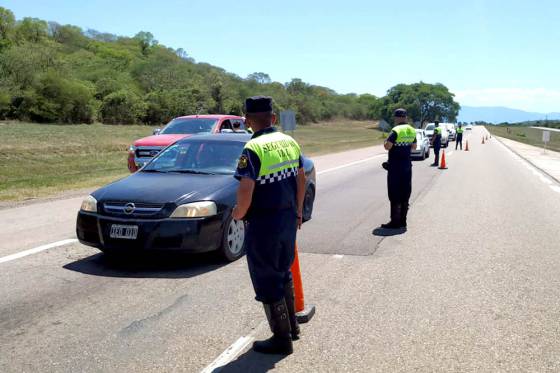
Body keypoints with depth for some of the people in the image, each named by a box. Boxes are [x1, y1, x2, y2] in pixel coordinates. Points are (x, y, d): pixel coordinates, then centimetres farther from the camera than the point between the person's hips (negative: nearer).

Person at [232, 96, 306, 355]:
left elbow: (246, 192, -25)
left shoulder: (253, 149, -19)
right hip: (288, 218, 8)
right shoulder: (289, 142, 4)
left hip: (264, 223, -7)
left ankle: (282, 338, 17)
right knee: (283, 272, 25)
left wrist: (238, 214, -6)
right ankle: (291, 325, 38)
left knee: (267, 281, 7)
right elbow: (301, 179, 12)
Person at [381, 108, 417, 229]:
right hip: (407, 166, 7)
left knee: (395, 195, -2)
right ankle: (402, 221, 17)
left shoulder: (396, 130, -15)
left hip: (395, 167, -7)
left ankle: (395, 222, 1)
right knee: (405, 194, 11)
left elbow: (387, 146, -22)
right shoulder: (412, 131, 8)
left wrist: (386, 141, -2)